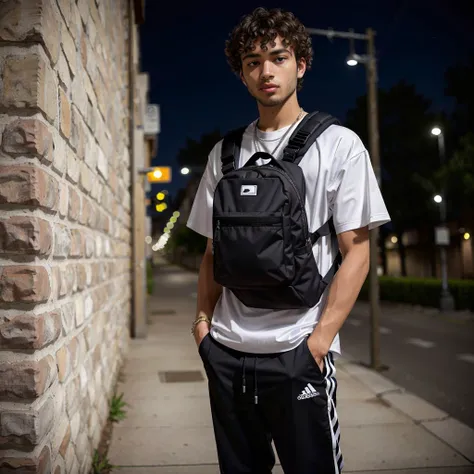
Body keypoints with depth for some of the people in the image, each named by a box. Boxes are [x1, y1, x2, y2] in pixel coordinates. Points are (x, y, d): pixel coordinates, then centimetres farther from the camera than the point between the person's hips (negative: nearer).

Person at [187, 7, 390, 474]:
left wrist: (321, 337, -12)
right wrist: (203, 318, 5)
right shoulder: (224, 153, 10)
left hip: (298, 352, -3)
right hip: (226, 352, 4)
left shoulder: (338, 144, 0)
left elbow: (356, 251, -5)